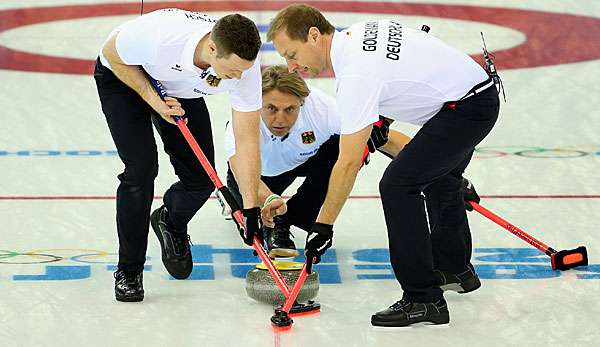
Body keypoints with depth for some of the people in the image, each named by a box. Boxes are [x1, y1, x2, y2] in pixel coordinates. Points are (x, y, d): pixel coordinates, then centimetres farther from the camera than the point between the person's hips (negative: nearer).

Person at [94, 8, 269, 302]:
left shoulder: (244, 65, -32)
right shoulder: (159, 35, -44)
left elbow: (247, 139, -25)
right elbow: (112, 53, -22)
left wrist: (251, 208, -27)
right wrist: (152, 99, -29)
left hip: (179, 90, 4)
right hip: (124, 76, -4)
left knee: (201, 177, -4)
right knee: (141, 169, -18)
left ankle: (171, 224, 32)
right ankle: (128, 272, -2)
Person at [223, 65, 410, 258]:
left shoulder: (322, 109, -38)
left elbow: (385, 137, -35)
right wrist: (268, 199, -77)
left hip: (308, 159, -1)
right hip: (265, 170, 1)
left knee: (343, 146, -27)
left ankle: (285, 219, -11)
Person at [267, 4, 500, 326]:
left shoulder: (355, 73, -25)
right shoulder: (357, 33, 3)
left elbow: (348, 164, -23)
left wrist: (323, 225, -17)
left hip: (468, 107, -11)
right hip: (478, 90, 11)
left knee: (398, 184, -16)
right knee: (438, 180, 29)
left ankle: (424, 300, -12)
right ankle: (455, 268, 50)